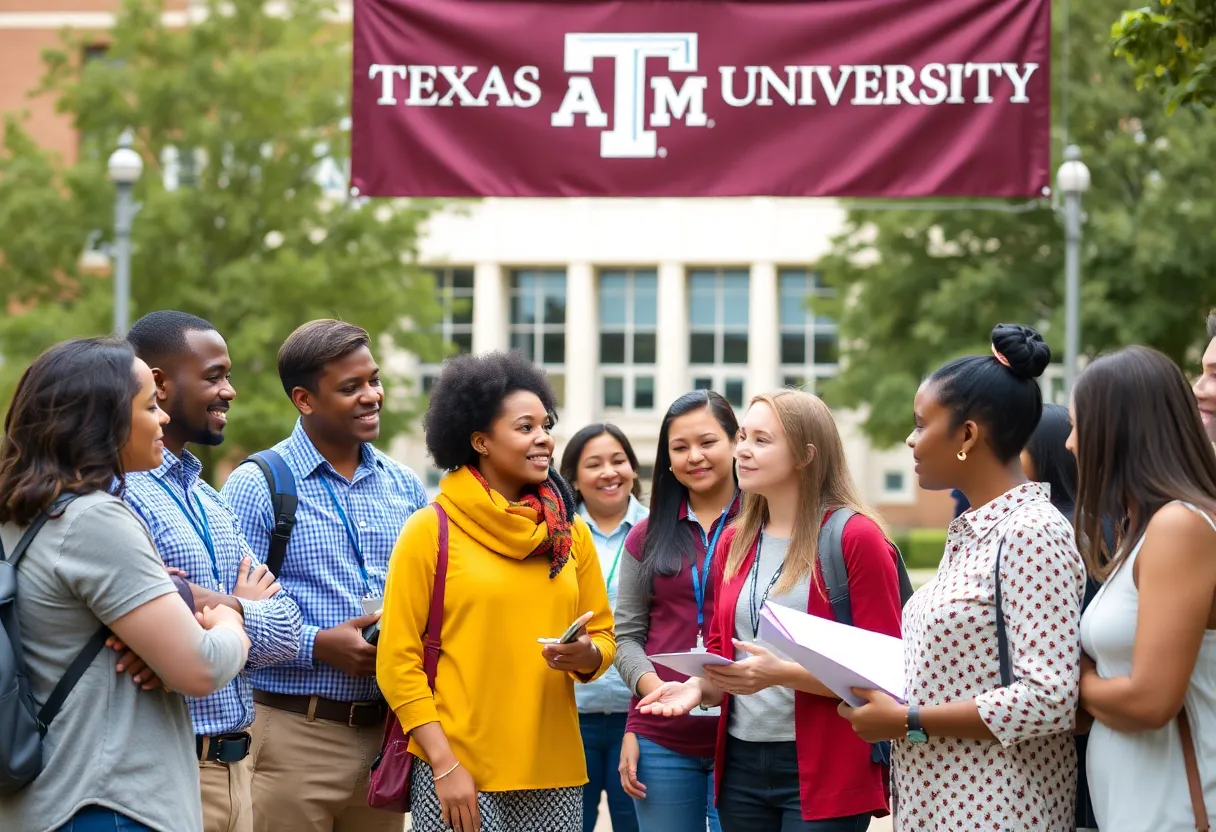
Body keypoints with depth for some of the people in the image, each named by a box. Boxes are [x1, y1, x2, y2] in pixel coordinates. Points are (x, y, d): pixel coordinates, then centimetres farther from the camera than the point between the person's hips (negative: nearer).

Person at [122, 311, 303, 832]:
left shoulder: (211, 501, 16)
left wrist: (218, 609, -11)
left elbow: (286, 631, 5)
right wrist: (244, 609, -10)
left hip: (234, 764, 8)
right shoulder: (117, 490, -13)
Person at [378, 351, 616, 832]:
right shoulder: (430, 531, -3)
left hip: (554, 772, 4)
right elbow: (397, 662, -5)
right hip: (458, 773, -4)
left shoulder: (571, 533, 10)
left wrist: (585, 655, -7)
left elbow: (603, 636, 16)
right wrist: (445, 767, -11)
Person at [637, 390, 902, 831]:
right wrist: (699, 687, -1)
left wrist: (783, 673, -22)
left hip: (825, 772, -6)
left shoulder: (856, 537, -8)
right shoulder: (734, 543, 11)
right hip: (742, 765, 6)